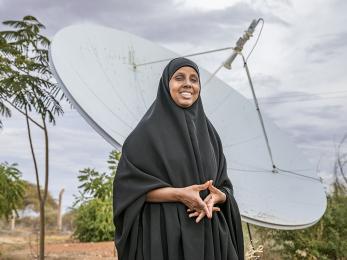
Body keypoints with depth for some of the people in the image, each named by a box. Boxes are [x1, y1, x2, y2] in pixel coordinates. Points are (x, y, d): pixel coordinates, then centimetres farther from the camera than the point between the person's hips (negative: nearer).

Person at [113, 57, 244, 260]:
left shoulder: (208, 131, 12)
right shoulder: (149, 129, -2)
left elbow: (223, 184, 14)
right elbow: (128, 184, -8)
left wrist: (217, 197, -10)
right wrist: (178, 194, -18)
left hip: (208, 234, 5)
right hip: (164, 234, -4)